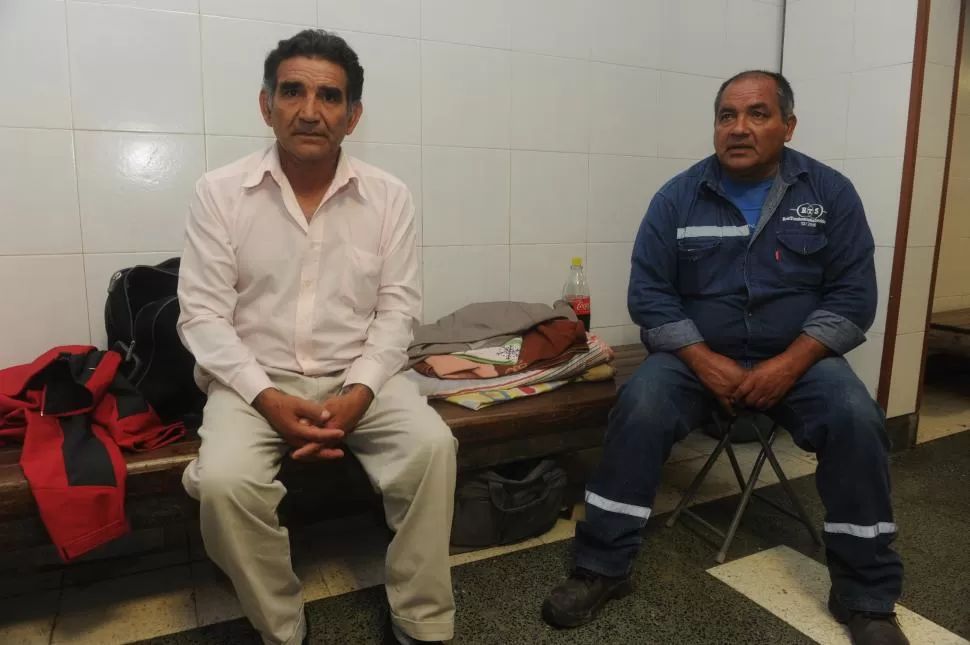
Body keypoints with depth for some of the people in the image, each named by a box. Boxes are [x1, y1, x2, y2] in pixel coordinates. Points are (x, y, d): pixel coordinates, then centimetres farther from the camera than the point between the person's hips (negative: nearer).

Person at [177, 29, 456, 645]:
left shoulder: (389, 196, 0)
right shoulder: (220, 192, -3)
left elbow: (396, 310, -2)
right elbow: (203, 316, -6)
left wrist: (358, 395, -16)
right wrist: (268, 399, -18)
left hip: (360, 376, 1)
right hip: (254, 378, 0)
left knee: (432, 447, -24)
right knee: (224, 482, -28)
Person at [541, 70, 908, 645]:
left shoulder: (831, 192, 1)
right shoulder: (679, 196, -1)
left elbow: (853, 296, -3)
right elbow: (649, 293, -5)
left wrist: (788, 365, -18)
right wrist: (705, 362, -18)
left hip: (799, 358, 1)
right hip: (697, 356, 0)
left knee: (857, 421, -25)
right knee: (640, 409, -27)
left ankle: (867, 597, -5)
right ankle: (601, 570, -13)